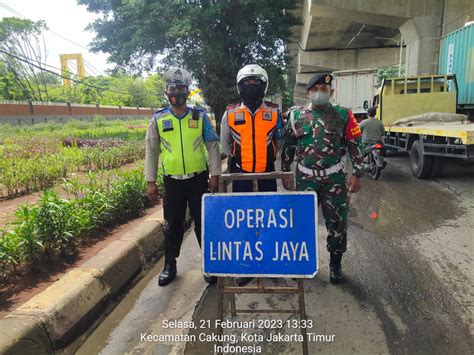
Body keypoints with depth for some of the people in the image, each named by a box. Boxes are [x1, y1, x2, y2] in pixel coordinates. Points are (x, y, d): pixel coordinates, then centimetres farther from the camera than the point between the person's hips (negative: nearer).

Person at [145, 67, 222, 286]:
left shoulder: (200, 116, 1)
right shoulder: (158, 119, 2)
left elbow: (212, 147, 2)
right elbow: (151, 152, 5)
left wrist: (215, 175, -3)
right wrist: (150, 182, 2)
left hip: (198, 180, -1)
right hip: (172, 182, 1)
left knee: (203, 223, 7)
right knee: (172, 225, 12)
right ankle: (170, 265, 29)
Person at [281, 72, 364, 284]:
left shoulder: (343, 115, 1)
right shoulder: (296, 116, 4)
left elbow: (354, 145, 2)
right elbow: (288, 147, 9)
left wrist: (357, 174, -3)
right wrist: (285, 173, 8)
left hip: (334, 177, -1)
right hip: (305, 177, 1)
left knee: (337, 221, 5)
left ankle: (335, 264, 23)